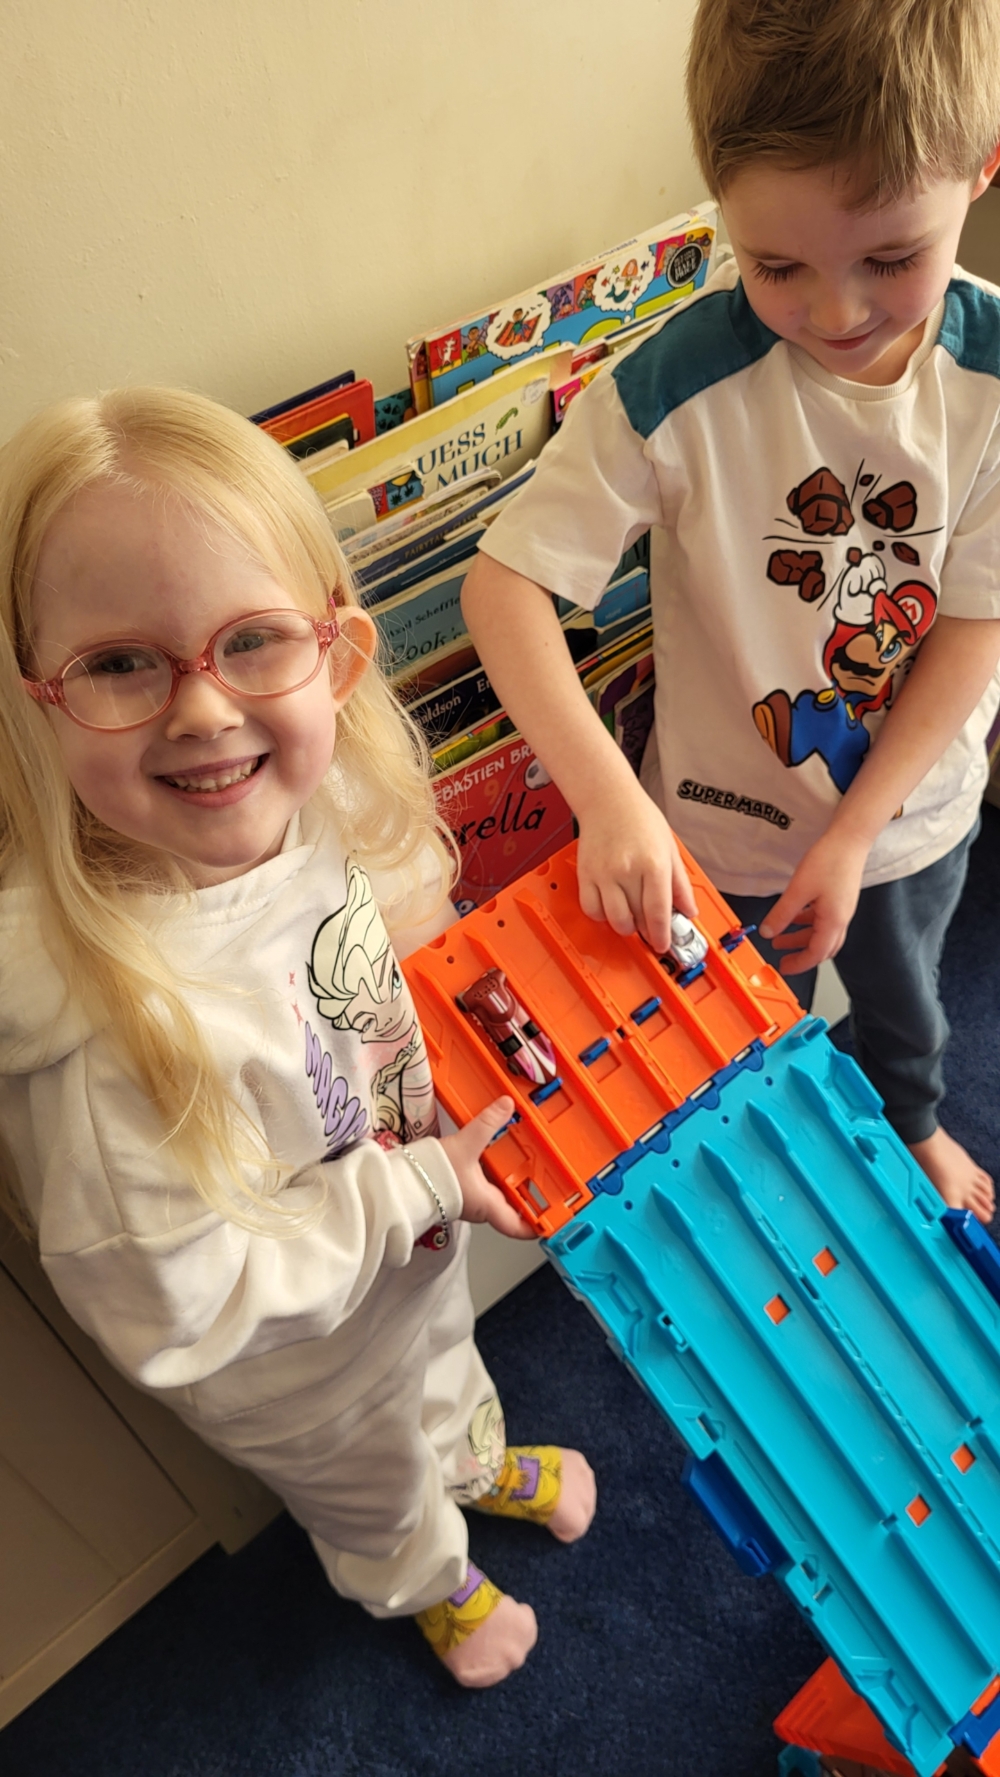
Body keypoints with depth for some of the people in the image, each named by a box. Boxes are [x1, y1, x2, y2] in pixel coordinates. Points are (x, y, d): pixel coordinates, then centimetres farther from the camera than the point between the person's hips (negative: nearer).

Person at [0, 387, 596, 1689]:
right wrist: (424, 1185, -27)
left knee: (444, 1358, 38)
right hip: (296, 1364, -4)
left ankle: (478, 1460, 74)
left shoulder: (333, 793, -24)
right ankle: (428, 1581, 67)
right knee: (374, 1493, 31)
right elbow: (174, 1305, -32)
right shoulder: (105, 996, -44)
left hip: (422, 1227, 5)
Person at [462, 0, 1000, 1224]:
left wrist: (852, 834, -19)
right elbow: (503, 583, -28)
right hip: (728, 824, -2)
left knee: (900, 990, 32)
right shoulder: (680, 385, -28)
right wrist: (608, 797, -40)